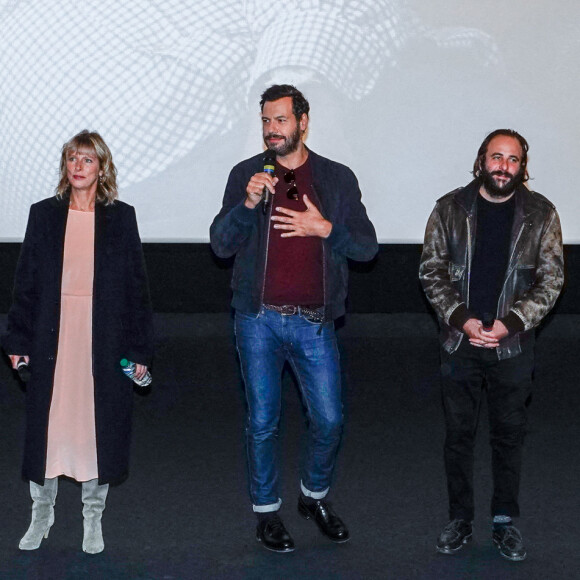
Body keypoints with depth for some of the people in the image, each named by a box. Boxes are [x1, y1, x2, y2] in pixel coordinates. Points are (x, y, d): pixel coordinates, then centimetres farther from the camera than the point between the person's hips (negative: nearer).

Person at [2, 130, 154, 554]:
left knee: (99, 423, 5)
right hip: (52, 337, 1)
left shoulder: (121, 217, 2)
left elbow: (136, 286, 2)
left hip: (104, 340, -1)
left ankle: (93, 518, 19)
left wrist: (139, 348, -2)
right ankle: (42, 515, 20)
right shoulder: (44, 215, 5)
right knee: (47, 424, 5)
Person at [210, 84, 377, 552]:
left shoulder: (337, 178, 5)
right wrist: (248, 204, -19)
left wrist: (326, 228, -13)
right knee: (262, 423, 5)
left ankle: (315, 497, 28)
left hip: (314, 322, 1)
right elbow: (221, 245, -3)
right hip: (260, 320, 0)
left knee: (330, 421, 3)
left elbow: (367, 247, 3)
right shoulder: (246, 175, 4)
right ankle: (267, 511, 21)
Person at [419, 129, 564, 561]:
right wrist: (461, 319, -13)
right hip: (460, 343, 0)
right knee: (459, 433, 9)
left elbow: (551, 279, -2)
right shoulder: (450, 209, -2)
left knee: (510, 435, 9)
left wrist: (510, 323, -13)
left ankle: (505, 521, 23)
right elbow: (431, 270, -1)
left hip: (512, 345, 0)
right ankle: (460, 520, 22)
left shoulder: (540, 214, -3)